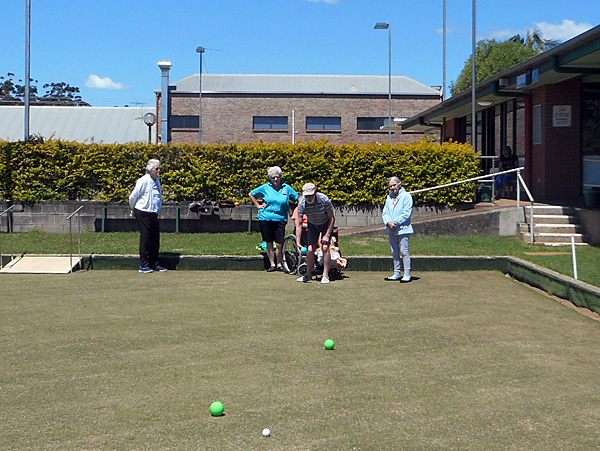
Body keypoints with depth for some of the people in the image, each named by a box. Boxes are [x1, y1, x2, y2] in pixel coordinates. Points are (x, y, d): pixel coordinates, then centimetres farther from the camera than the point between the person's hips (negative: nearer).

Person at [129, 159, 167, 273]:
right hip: (143, 214, -7)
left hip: (153, 214, 7)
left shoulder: (157, 180, 11)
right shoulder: (144, 181, -14)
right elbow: (132, 197, -7)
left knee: (155, 238, 8)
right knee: (145, 238, -3)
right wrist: (134, 210, 9)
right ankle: (144, 265, 4)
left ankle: (155, 264, 16)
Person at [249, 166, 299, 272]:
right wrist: (258, 205, 9)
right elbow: (251, 194, 17)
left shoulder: (287, 188, 6)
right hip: (265, 219, 1)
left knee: (279, 244, -5)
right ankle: (272, 264, 14)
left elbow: (298, 198, 16)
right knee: (269, 243, 5)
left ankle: (279, 264, 9)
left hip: (280, 219, 0)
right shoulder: (265, 187, 5)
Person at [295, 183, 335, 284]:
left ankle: (325, 275, -10)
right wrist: (298, 242, -30)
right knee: (310, 249, -10)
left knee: (325, 248, -18)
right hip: (312, 225, 2)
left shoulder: (324, 200, -30)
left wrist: (327, 235, -21)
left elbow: (332, 218, -18)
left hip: (326, 224, -2)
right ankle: (308, 274, 9)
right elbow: (298, 224, -22)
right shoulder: (302, 204, -25)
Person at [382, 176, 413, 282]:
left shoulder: (406, 196, -4)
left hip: (403, 229, -6)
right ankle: (397, 273, 19)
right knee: (394, 253, 11)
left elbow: (406, 214, -11)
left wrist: (396, 222, -16)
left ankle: (407, 274, -3)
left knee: (404, 252, -7)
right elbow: (385, 213, 9)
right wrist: (389, 222, -10)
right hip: (391, 230, 6)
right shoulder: (389, 197, 14)